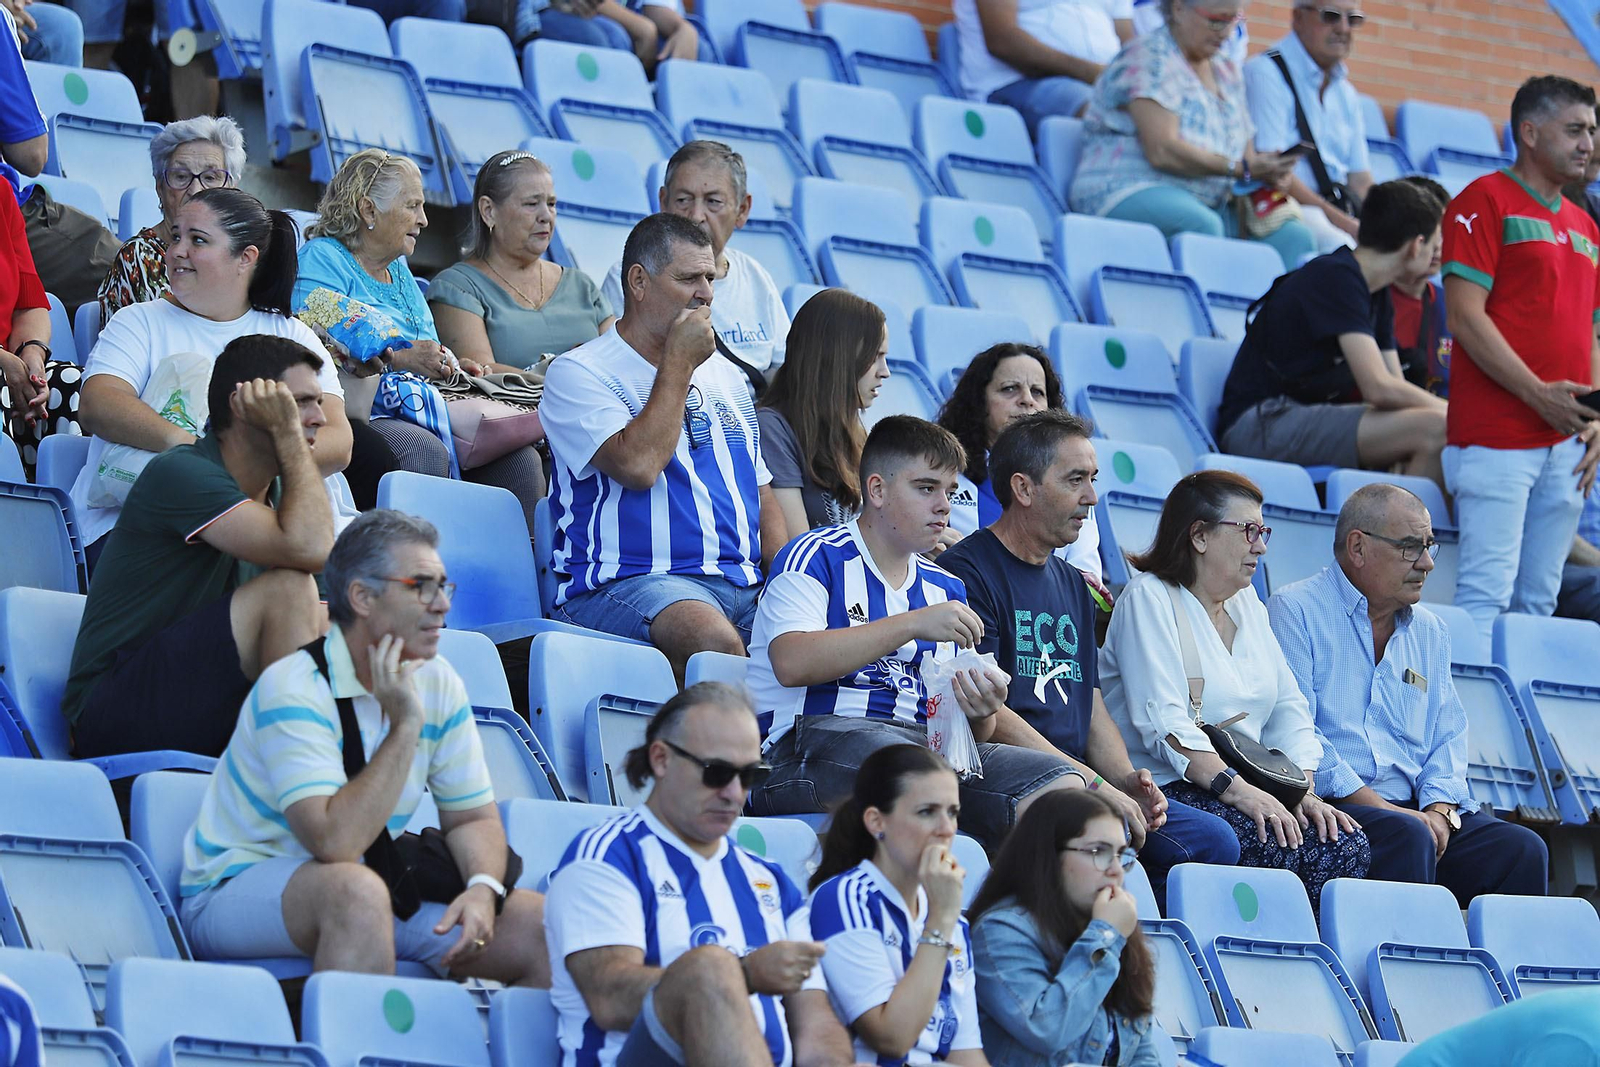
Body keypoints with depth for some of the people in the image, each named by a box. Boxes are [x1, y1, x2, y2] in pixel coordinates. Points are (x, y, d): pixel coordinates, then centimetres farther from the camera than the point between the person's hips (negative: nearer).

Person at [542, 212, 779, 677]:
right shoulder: (577, 373, 0)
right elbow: (638, 465, -17)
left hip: (744, 584, 7)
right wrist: (679, 363, -6)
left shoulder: (726, 377, 23)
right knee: (714, 638, -39)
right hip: (627, 583, -7)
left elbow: (763, 494, 25)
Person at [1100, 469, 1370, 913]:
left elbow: (1289, 709, 16)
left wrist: (1304, 792, -2)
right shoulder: (1149, 599, -4)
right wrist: (1238, 790, -27)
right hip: (1170, 790, -7)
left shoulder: (1246, 603, 21)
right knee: (1274, 845, -33)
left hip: (1247, 788, 7)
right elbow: (1164, 722, -17)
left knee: (1348, 846, -19)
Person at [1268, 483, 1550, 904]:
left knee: (1523, 850, -18)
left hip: (1416, 810, 6)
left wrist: (1438, 810, -5)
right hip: (1332, 807, -6)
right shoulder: (1295, 612, 0)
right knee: (1408, 837, -36)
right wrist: (1379, 807, -17)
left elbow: (1449, 738, 18)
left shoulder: (1430, 631, 22)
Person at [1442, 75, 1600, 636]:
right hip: (1498, 437, -7)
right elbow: (1465, 317, -12)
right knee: (1487, 591, -12)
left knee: (1538, 600, 7)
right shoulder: (1486, 201, -4)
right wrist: (1538, 394, -17)